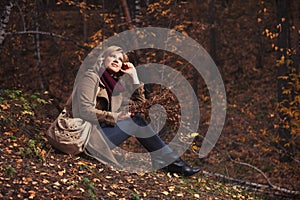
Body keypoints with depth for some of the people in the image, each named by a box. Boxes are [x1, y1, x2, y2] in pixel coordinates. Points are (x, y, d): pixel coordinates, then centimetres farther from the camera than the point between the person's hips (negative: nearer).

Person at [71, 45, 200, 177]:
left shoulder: (114, 83, 17)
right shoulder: (90, 77, -6)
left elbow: (139, 103, 12)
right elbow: (86, 111, -18)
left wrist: (133, 76, 7)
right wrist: (115, 117, -19)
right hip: (90, 137, -8)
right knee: (136, 121, -15)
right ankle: (171, 161, -11)